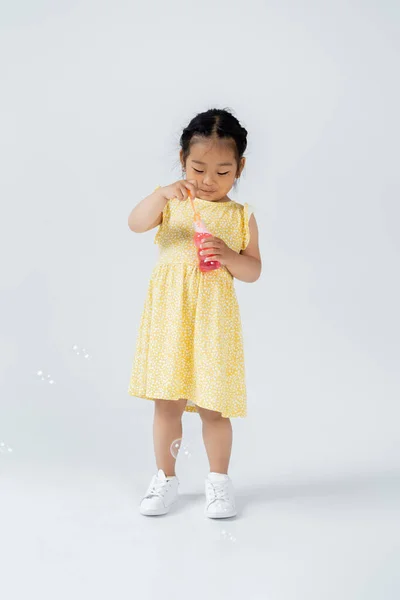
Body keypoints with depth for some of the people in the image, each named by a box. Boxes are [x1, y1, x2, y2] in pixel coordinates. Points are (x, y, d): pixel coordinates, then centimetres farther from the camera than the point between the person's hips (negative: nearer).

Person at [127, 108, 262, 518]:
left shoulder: (241, 216, 6)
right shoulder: (171, 202, 6)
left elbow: (253, 271, 5)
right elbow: (136, 223, -12)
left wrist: (228, 256, -15)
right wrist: (162, 194, -27)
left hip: (213, 317, -1)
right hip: (170, 313, 1)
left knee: (212, 403, 3)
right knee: (166, 401, 6)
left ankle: (218, 479, 21)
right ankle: (165, 477, 22)